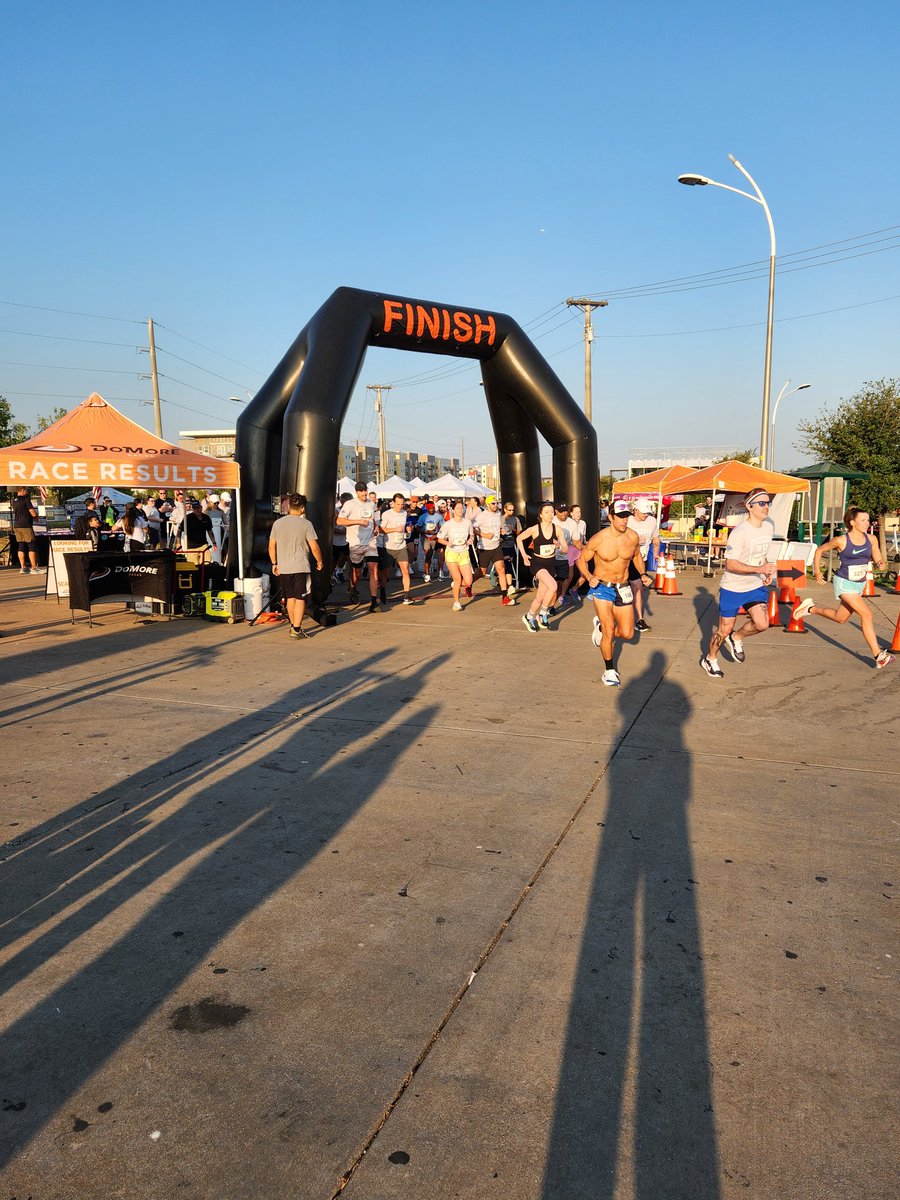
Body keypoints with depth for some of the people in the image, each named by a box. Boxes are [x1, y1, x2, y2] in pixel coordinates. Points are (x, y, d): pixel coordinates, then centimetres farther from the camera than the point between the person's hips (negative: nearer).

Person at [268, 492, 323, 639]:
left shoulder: (278, 523, 2)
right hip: (301, 567, -4)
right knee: (300, 599, 0)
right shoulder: (306, 524, -8)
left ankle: (294, 626, 25)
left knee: (290, 597, 16)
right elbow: (314, 547, -9)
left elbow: (271, 547, 6)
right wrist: (319, 562, 7)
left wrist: (274, 563, 18)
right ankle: (297, 629, -5)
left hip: (283, 568, 4)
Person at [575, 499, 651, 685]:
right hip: (601, 587, -4)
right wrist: (589, 577, -23)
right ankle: (609, 670, 10)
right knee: (609, 632, -11)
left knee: (627, 634, 3)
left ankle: (602, 626, 35)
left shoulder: (633, 537, -6)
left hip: (623, 588, 4)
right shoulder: (598, 539, -17)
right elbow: (582, 560, -5)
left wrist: (642, 573, -1)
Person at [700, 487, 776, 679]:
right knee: (724, 629, 6)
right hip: (733, 587, -5)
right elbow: (730, 564, -25)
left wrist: (767, 572, 5)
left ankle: (736, 638, 18)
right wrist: (759, 569, -33)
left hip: (756, 586, 6)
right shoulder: (739, 532, -23)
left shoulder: (769, 525, 0)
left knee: (762, 624, -13)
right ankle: (710, 659, 32)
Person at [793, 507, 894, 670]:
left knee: (840, 619, 19)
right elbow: (819, 550, -1)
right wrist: (817, 572, -4)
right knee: (866, 614, -19)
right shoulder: (841, 540, -14)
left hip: (859, 584, 6)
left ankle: (811, 609, 41)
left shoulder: (871, 539, -2)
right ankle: (879, 656, -15)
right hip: (844, 583, -6)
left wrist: (880, 564, -23)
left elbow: (877, 560, 1)